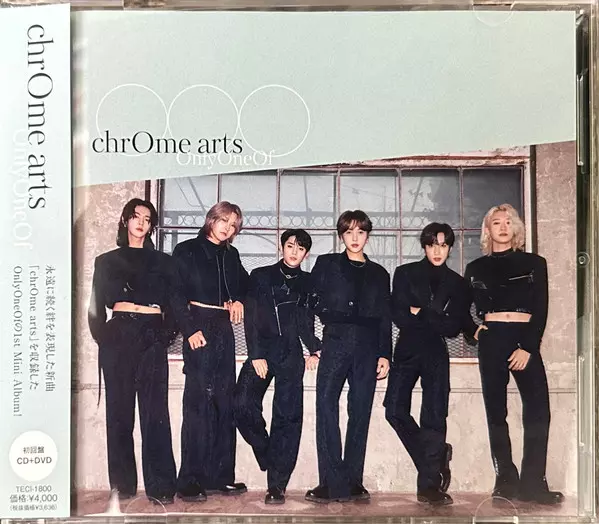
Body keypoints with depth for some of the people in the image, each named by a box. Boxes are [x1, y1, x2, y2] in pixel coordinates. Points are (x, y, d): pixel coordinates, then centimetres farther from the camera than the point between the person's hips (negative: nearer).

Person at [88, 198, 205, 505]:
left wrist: (189, 330, -15)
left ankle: (160, 486, -6)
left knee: (155, 411, -6)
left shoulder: (162, 261, 16)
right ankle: (123, 484, 8)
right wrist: (101, 337, -5)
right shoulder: (107, 261, 17)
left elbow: (176, 298, 1)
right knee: (119, 411, 1)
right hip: (119, 337, 1)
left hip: (152, 338, -1)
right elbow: (98, 305, 11)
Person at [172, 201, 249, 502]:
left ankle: (220, 476, 11)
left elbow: (245, 284, 30)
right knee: (199, 400, -9)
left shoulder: (231, 256, 17)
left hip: (224, 329, 6)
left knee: (224, 402, 4)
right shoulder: (187, 251, 1)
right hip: (199, 327, -6)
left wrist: (239, 300, 9)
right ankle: (190, 480, -4)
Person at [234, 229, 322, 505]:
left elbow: (305, 322, 11)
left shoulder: (308, 283, 14)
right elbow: (250, 318, 3)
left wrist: (314, 349, -6)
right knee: (243, 405, -17)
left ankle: (277, 485, -3)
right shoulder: (260, 276, 10)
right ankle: (267, 453, 10)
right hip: (261, 352, 0)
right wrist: (256, 355, -7)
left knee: (287, 416, -6)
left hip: (291, 356, 1)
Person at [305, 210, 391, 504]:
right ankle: (333, 484, -11)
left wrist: (385, 355, 4)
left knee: (360, 414, 1)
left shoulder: (379, 274, 17)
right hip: (335, 343, -2)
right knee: (326, 408, -12)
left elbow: (385, 319, 12)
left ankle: (352, 482, 7)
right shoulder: (326, 264, 14)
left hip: (367, 347, 2)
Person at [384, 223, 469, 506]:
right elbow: (398, 316, -1)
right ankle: (436, 455, 11)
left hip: (436, 354, 0)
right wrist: (435, 320, -5)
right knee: (395, 410, -10)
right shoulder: (405, 273, 9)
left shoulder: (456, 283, 12)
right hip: (407, 351, 0)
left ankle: (429, 485, -2)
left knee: (434, 417, -7)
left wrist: (420, 313, -5)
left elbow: (454, 327, 2)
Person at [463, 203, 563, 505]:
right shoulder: (476, 268, 12)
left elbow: (540, 310, 1)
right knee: (496, 411, 2)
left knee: (537, 410, -8)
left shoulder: (534, 263, 9)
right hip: (492, 341, 1)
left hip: (525, 340, -1)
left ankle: (532, 484, -2)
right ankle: (506, 481, 8)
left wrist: (528, 348, -9)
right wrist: (472, 332, 1)